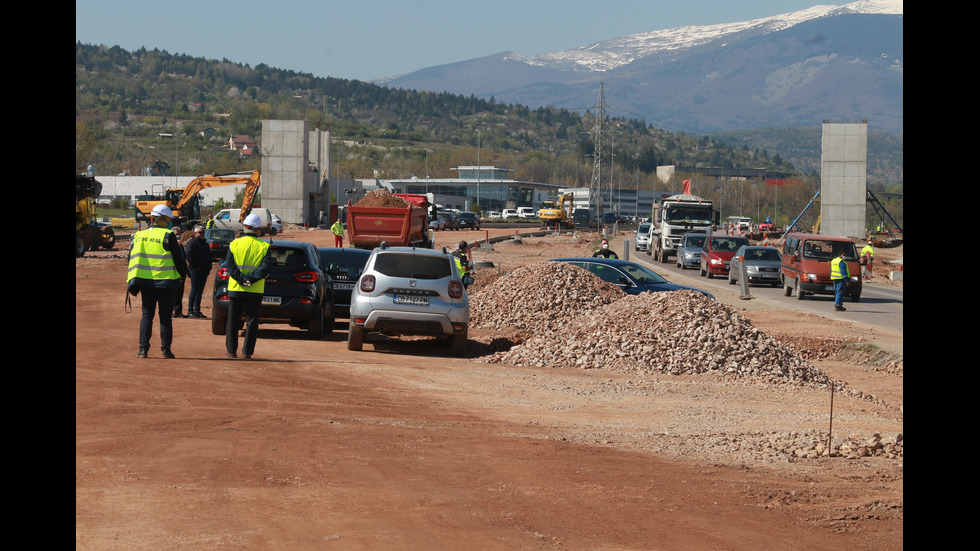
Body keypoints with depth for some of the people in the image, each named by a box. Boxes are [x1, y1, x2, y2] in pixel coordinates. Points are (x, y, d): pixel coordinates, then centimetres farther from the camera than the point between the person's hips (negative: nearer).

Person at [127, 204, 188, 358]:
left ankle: (143, 349, 3)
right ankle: (166, 349, 1)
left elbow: (132, 259, 13)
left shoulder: (138, 236, 7)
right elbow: (178, 259, -6)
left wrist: (133, 282, 20)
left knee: (147, 314, 9)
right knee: (165, 316, 2)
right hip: (165, 281, -4)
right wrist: (183, 274, 9)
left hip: (145, 281, 4)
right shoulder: (168, 236, -8)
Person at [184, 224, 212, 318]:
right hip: (196, 271, -8)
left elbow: (209, 256, 27)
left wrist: (209, 268, 14)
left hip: (204, 271, 8)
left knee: (200, 291, 9)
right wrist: (195, 266, -18)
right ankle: (190, 311, -4)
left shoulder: (205, 243, 20)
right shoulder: (192, 242, -6)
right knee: (194, 290, -7)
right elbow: (188, 254, -17)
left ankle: (197, 311, 13)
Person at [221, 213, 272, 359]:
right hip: (255, 291, -1)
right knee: (251, 321, 6)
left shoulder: (234, 244, -1)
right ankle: (247, 352, 3)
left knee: (232, 321, 11)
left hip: (235, 288, 1)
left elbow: (229, 265, -9)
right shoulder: (263, 246, -3)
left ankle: (231, 351, 13)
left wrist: (241, 279, -13)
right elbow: (265, 268, -11)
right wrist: (250, 279, -12)